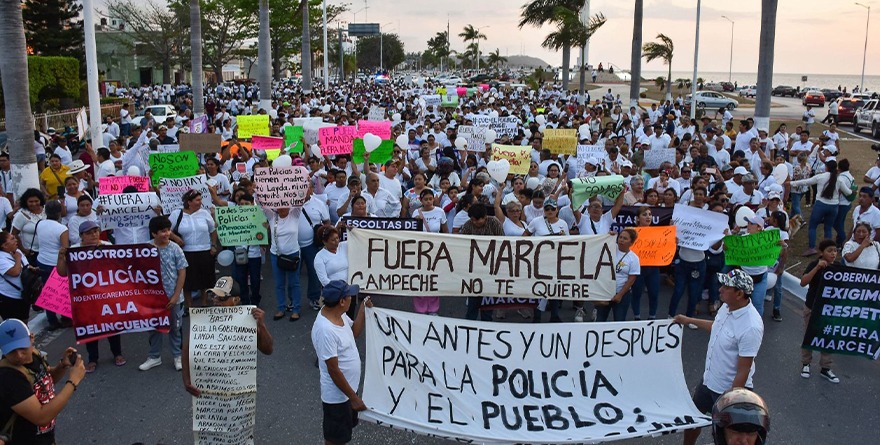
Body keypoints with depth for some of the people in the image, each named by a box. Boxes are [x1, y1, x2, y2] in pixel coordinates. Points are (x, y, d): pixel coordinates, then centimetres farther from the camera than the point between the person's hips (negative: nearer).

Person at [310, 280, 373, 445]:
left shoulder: (339, 314, -5)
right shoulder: (325, 330, -32)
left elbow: (354, 333, 15)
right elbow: (333, 370, -27)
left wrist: (363, 312, -2)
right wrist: (354, 398, -20)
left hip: (348, 387, 8)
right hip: (337, 395, -8)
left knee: (344, 431, 26)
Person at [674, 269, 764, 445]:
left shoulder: (751, 327, -31)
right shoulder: (727, 307, -7)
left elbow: (743, 371, -27)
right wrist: (689, 320, 26)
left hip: (730, 389, -8)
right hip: (709, 380, 8)